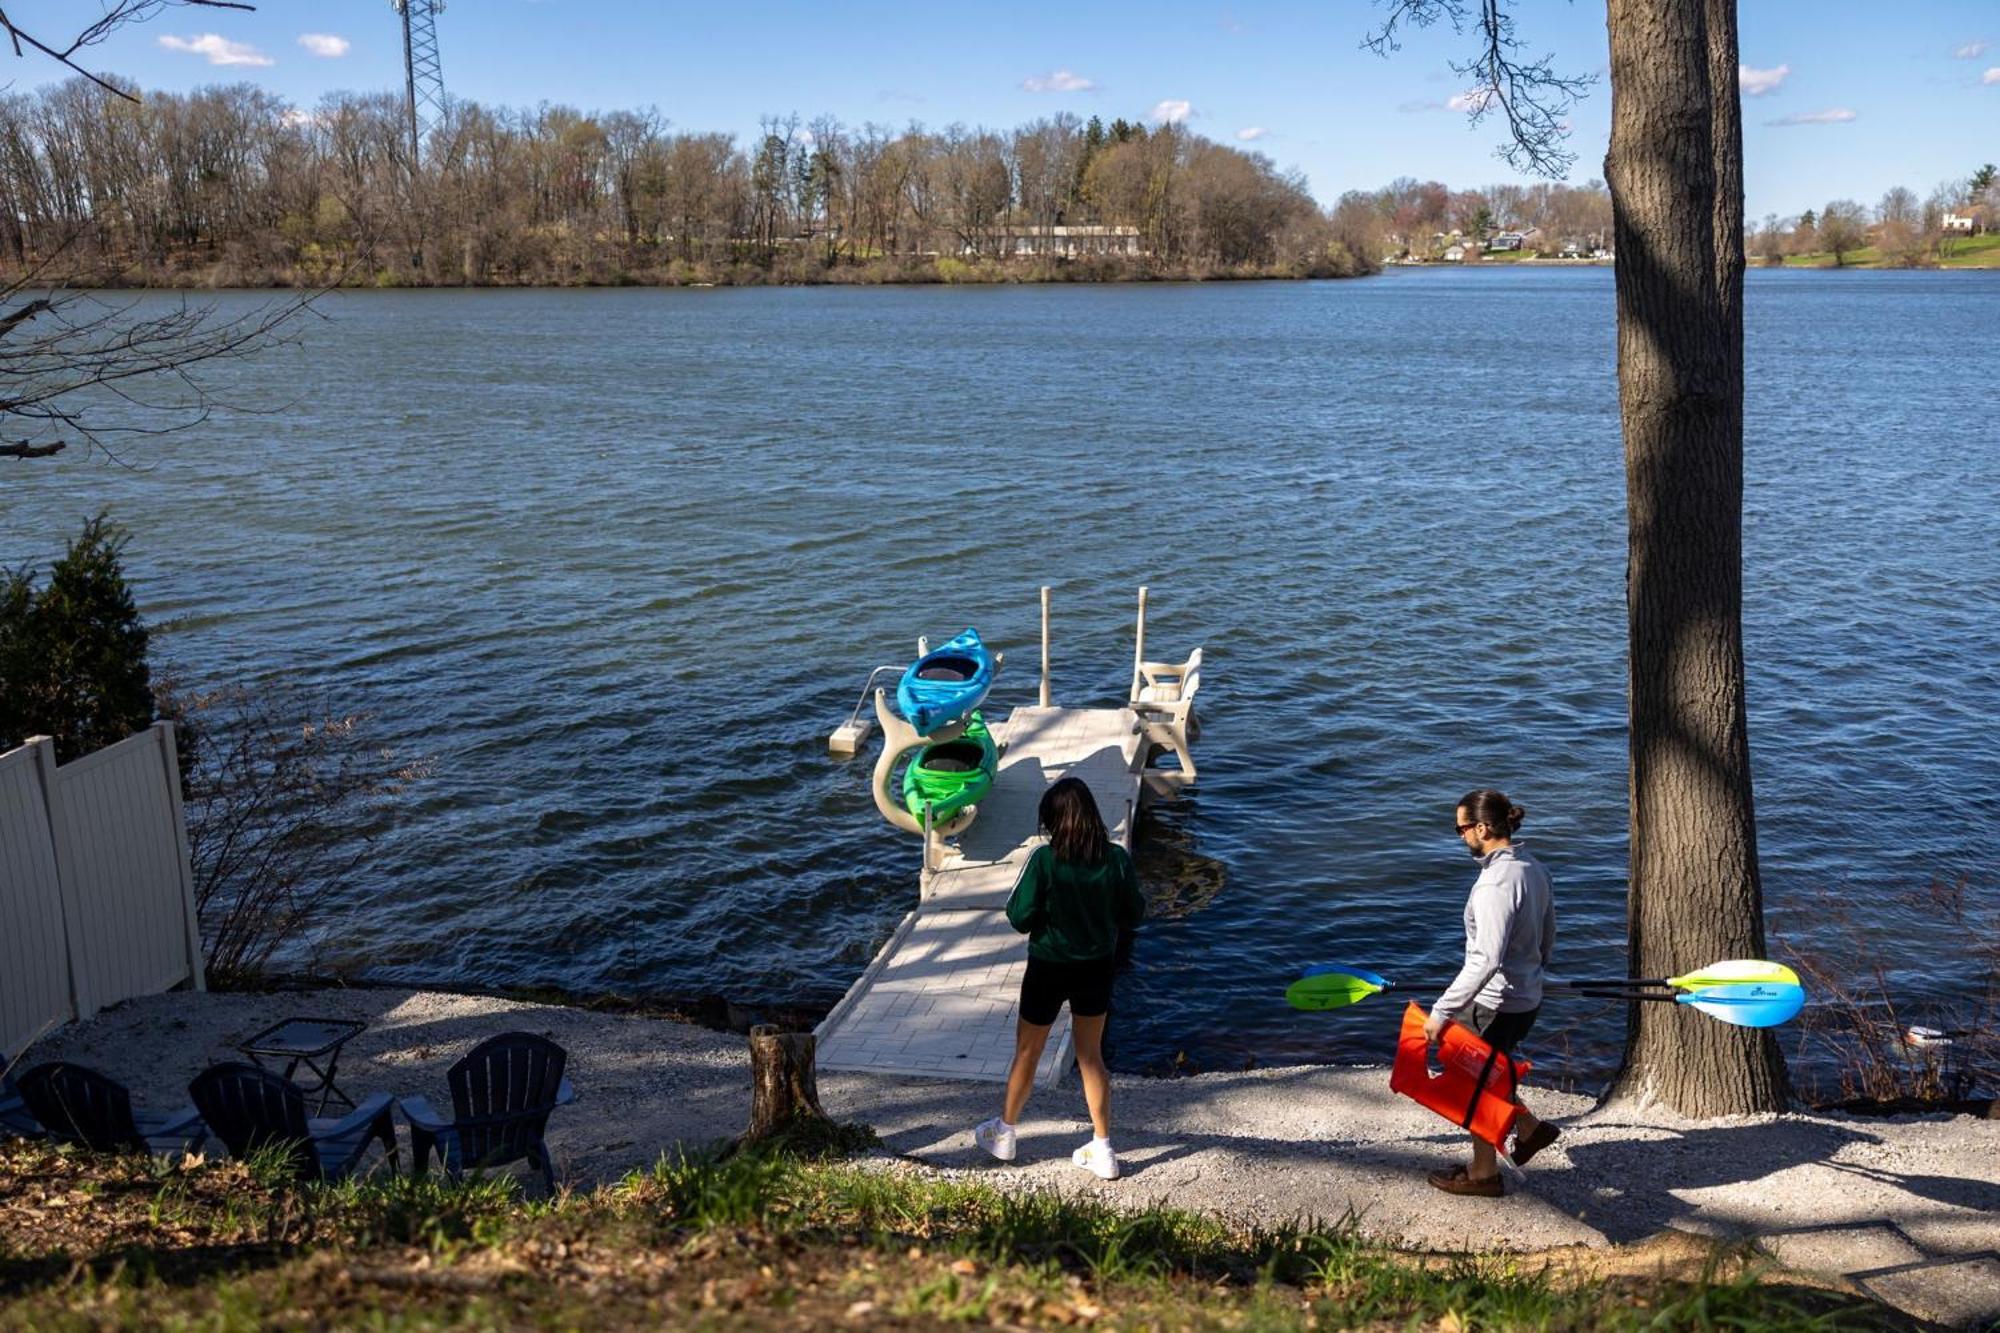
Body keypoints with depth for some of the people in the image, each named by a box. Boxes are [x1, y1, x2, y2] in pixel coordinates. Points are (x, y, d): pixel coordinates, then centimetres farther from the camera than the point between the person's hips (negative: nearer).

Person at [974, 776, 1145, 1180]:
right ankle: (1103, 1150, 21)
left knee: (1027, 1054, 17)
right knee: (1091, 1056, 18)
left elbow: (1019, 918, -17)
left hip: (1049, 968, -3)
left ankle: (1004, 1134, 36)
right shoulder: (1117, 859, -12)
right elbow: (1133, 915, -2)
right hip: (1097, 968, 3)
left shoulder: (1044, 860, -22)